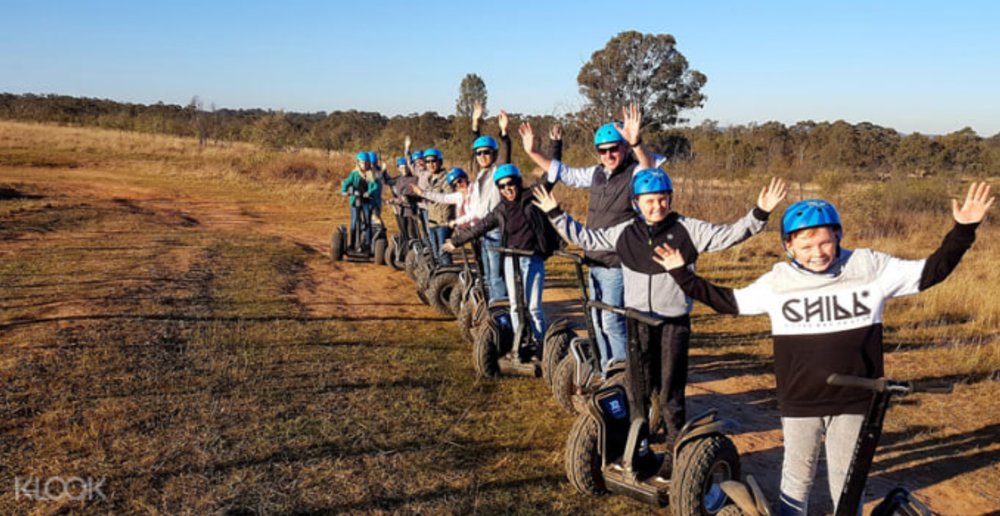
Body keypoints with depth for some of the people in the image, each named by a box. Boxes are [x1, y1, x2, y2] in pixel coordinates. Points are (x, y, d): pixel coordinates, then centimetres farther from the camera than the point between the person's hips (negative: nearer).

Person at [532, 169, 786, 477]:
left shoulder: (687, 230, -3)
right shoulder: (624, 233, 5)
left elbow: (729, 234, -7)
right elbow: (585, 238, 13)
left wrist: (759, 213, -19)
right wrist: (555, 214, 12)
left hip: (674, 322, -3)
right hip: (637, 321, 3)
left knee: (670, 393, 2)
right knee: (637, 388, 11)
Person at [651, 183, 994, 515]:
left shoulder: (870, 267, -6)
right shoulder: (777, 281, -4)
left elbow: (930, 272, 3)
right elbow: (729, 302, 6)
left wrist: (963, 230, -5)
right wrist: (683, 275, 3)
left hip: (854, 402, 0)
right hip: (799, 402, 1)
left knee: (847, 482, 12)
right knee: (797, 477, 15)